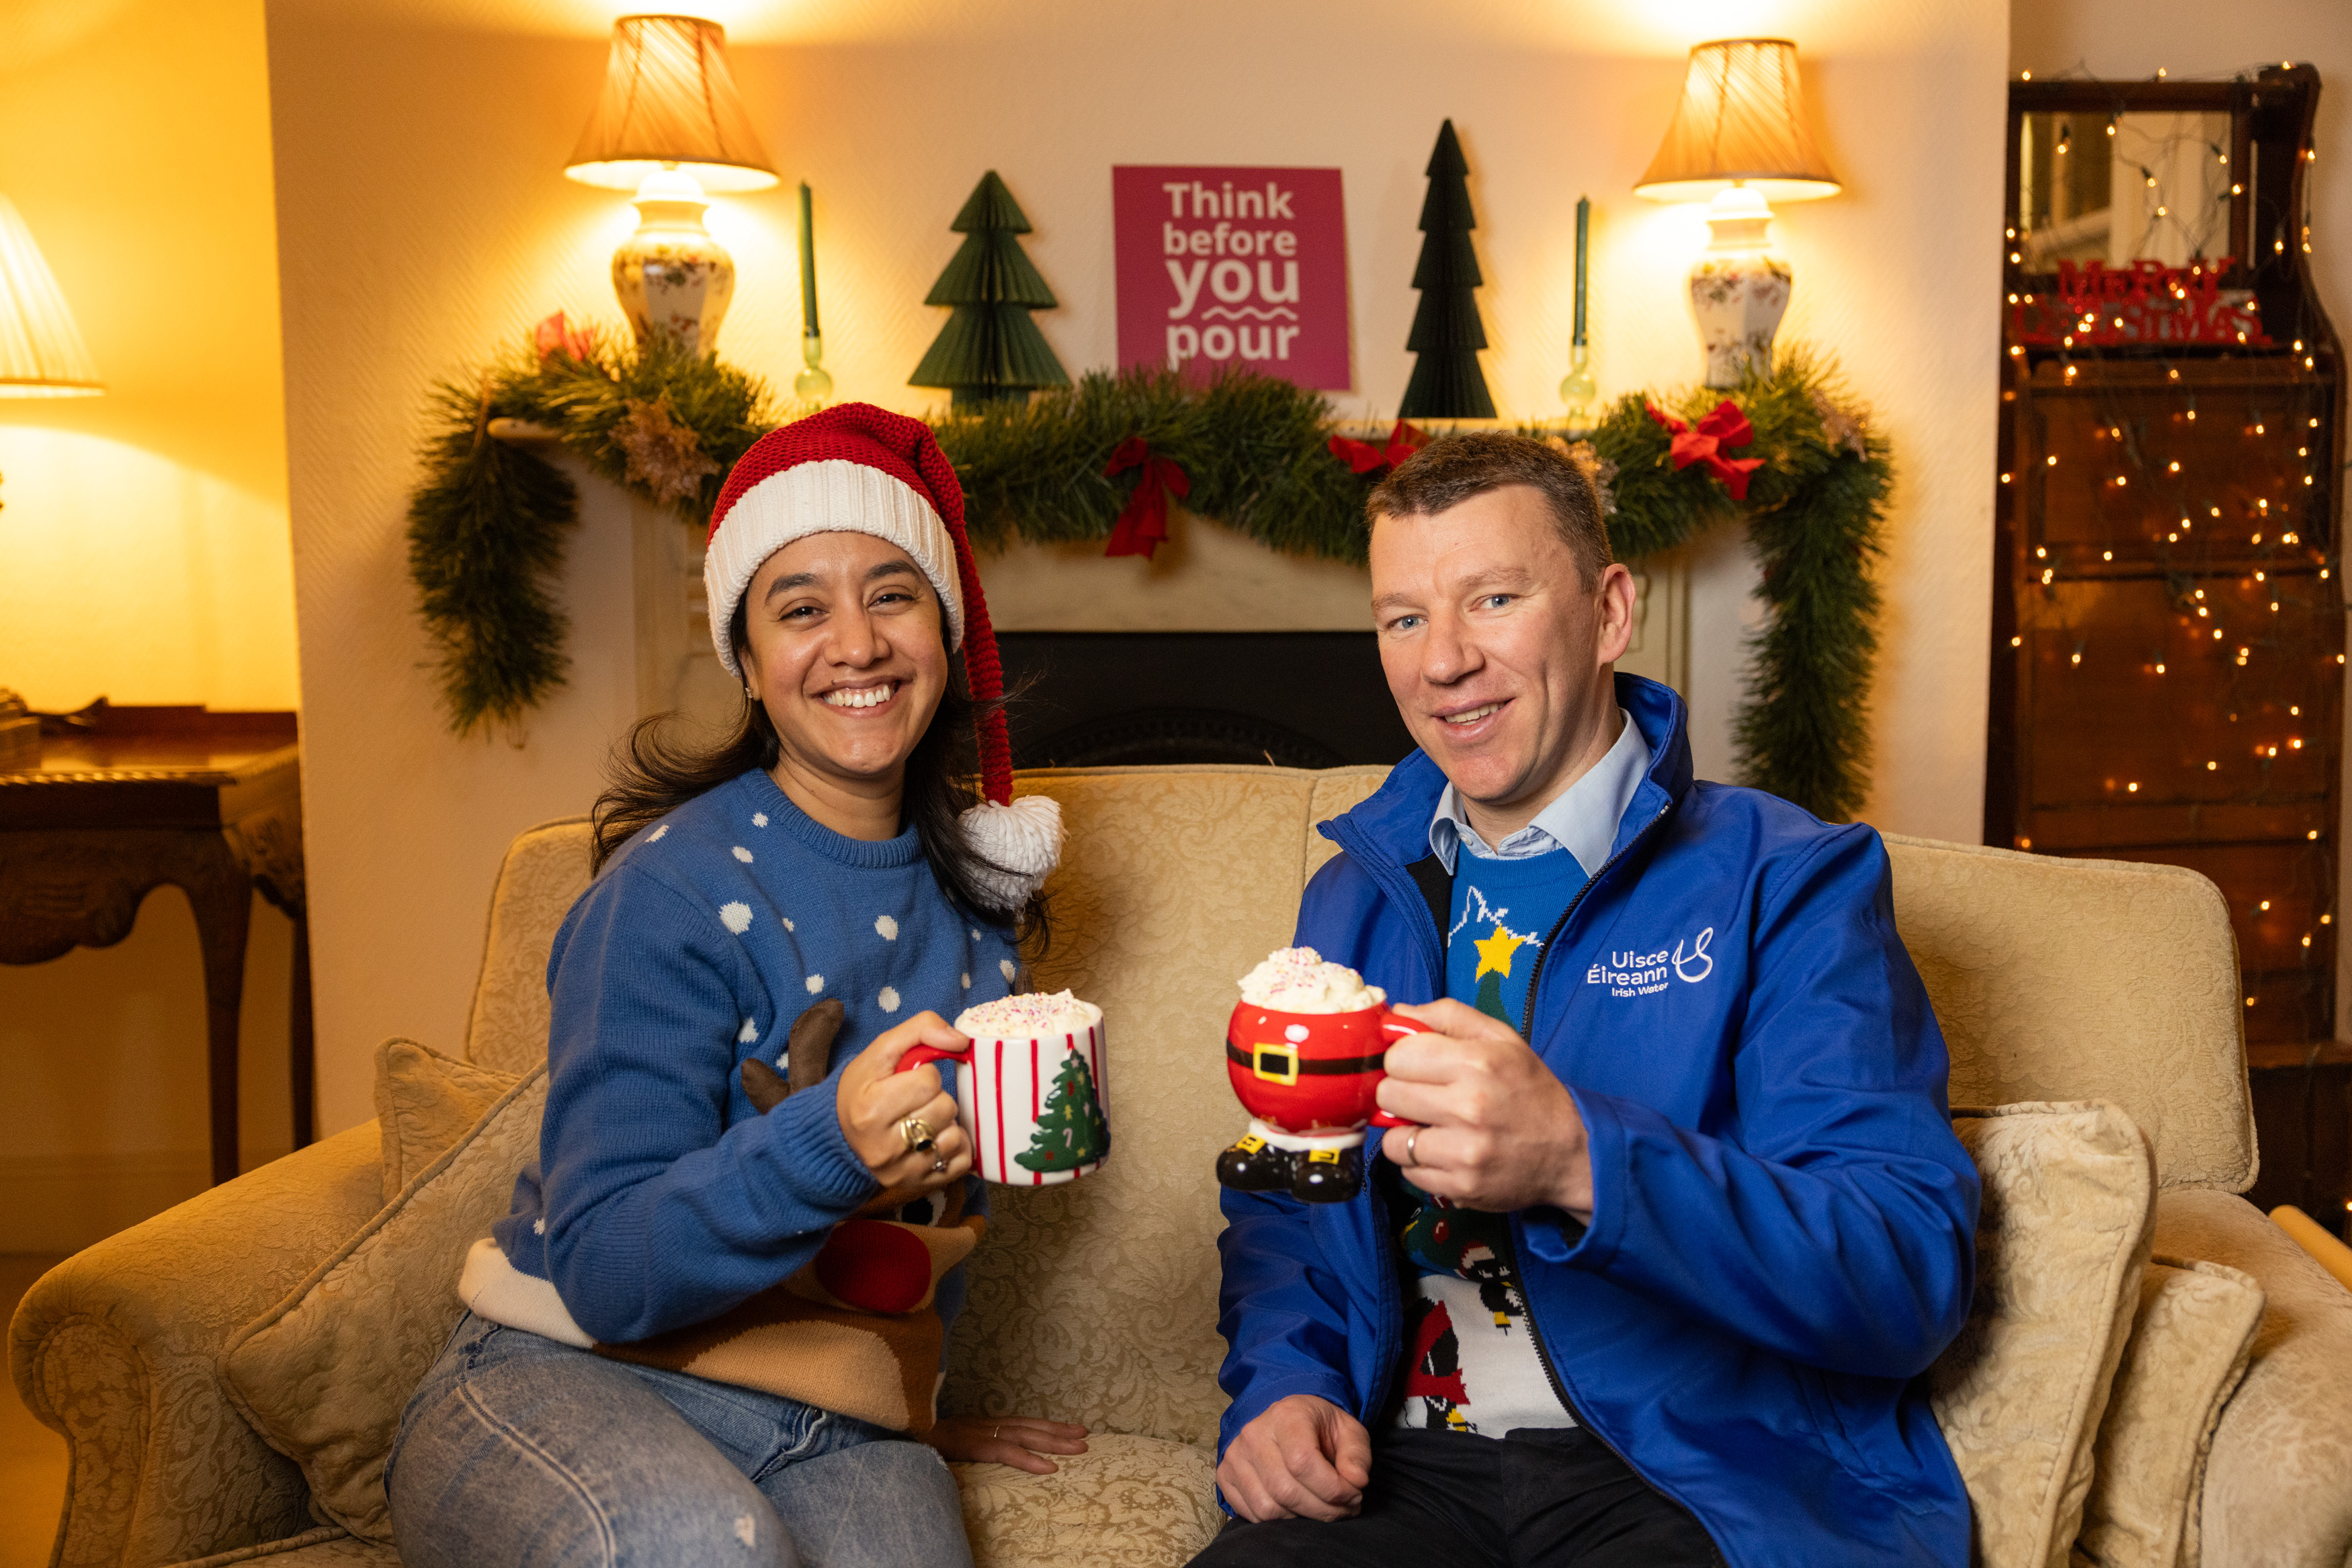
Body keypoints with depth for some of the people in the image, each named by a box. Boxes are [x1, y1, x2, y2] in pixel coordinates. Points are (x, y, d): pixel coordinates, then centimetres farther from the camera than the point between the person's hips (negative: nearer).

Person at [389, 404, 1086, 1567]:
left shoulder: (977, 884, 6)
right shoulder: (676, 889, -13)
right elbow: (605, 1273, -17)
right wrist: (831, 1143, -33)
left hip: (836, 1428, 4)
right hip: (569, 1383, -4)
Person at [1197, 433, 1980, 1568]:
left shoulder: (1785, 884, -2)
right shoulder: (1352, 899, 14)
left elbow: (1912, 1273, -12)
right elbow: (1278, 1208, 20)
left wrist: (1582, 1161, -28)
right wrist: (1280, 1385, -2)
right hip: (1410, 1463, 4)